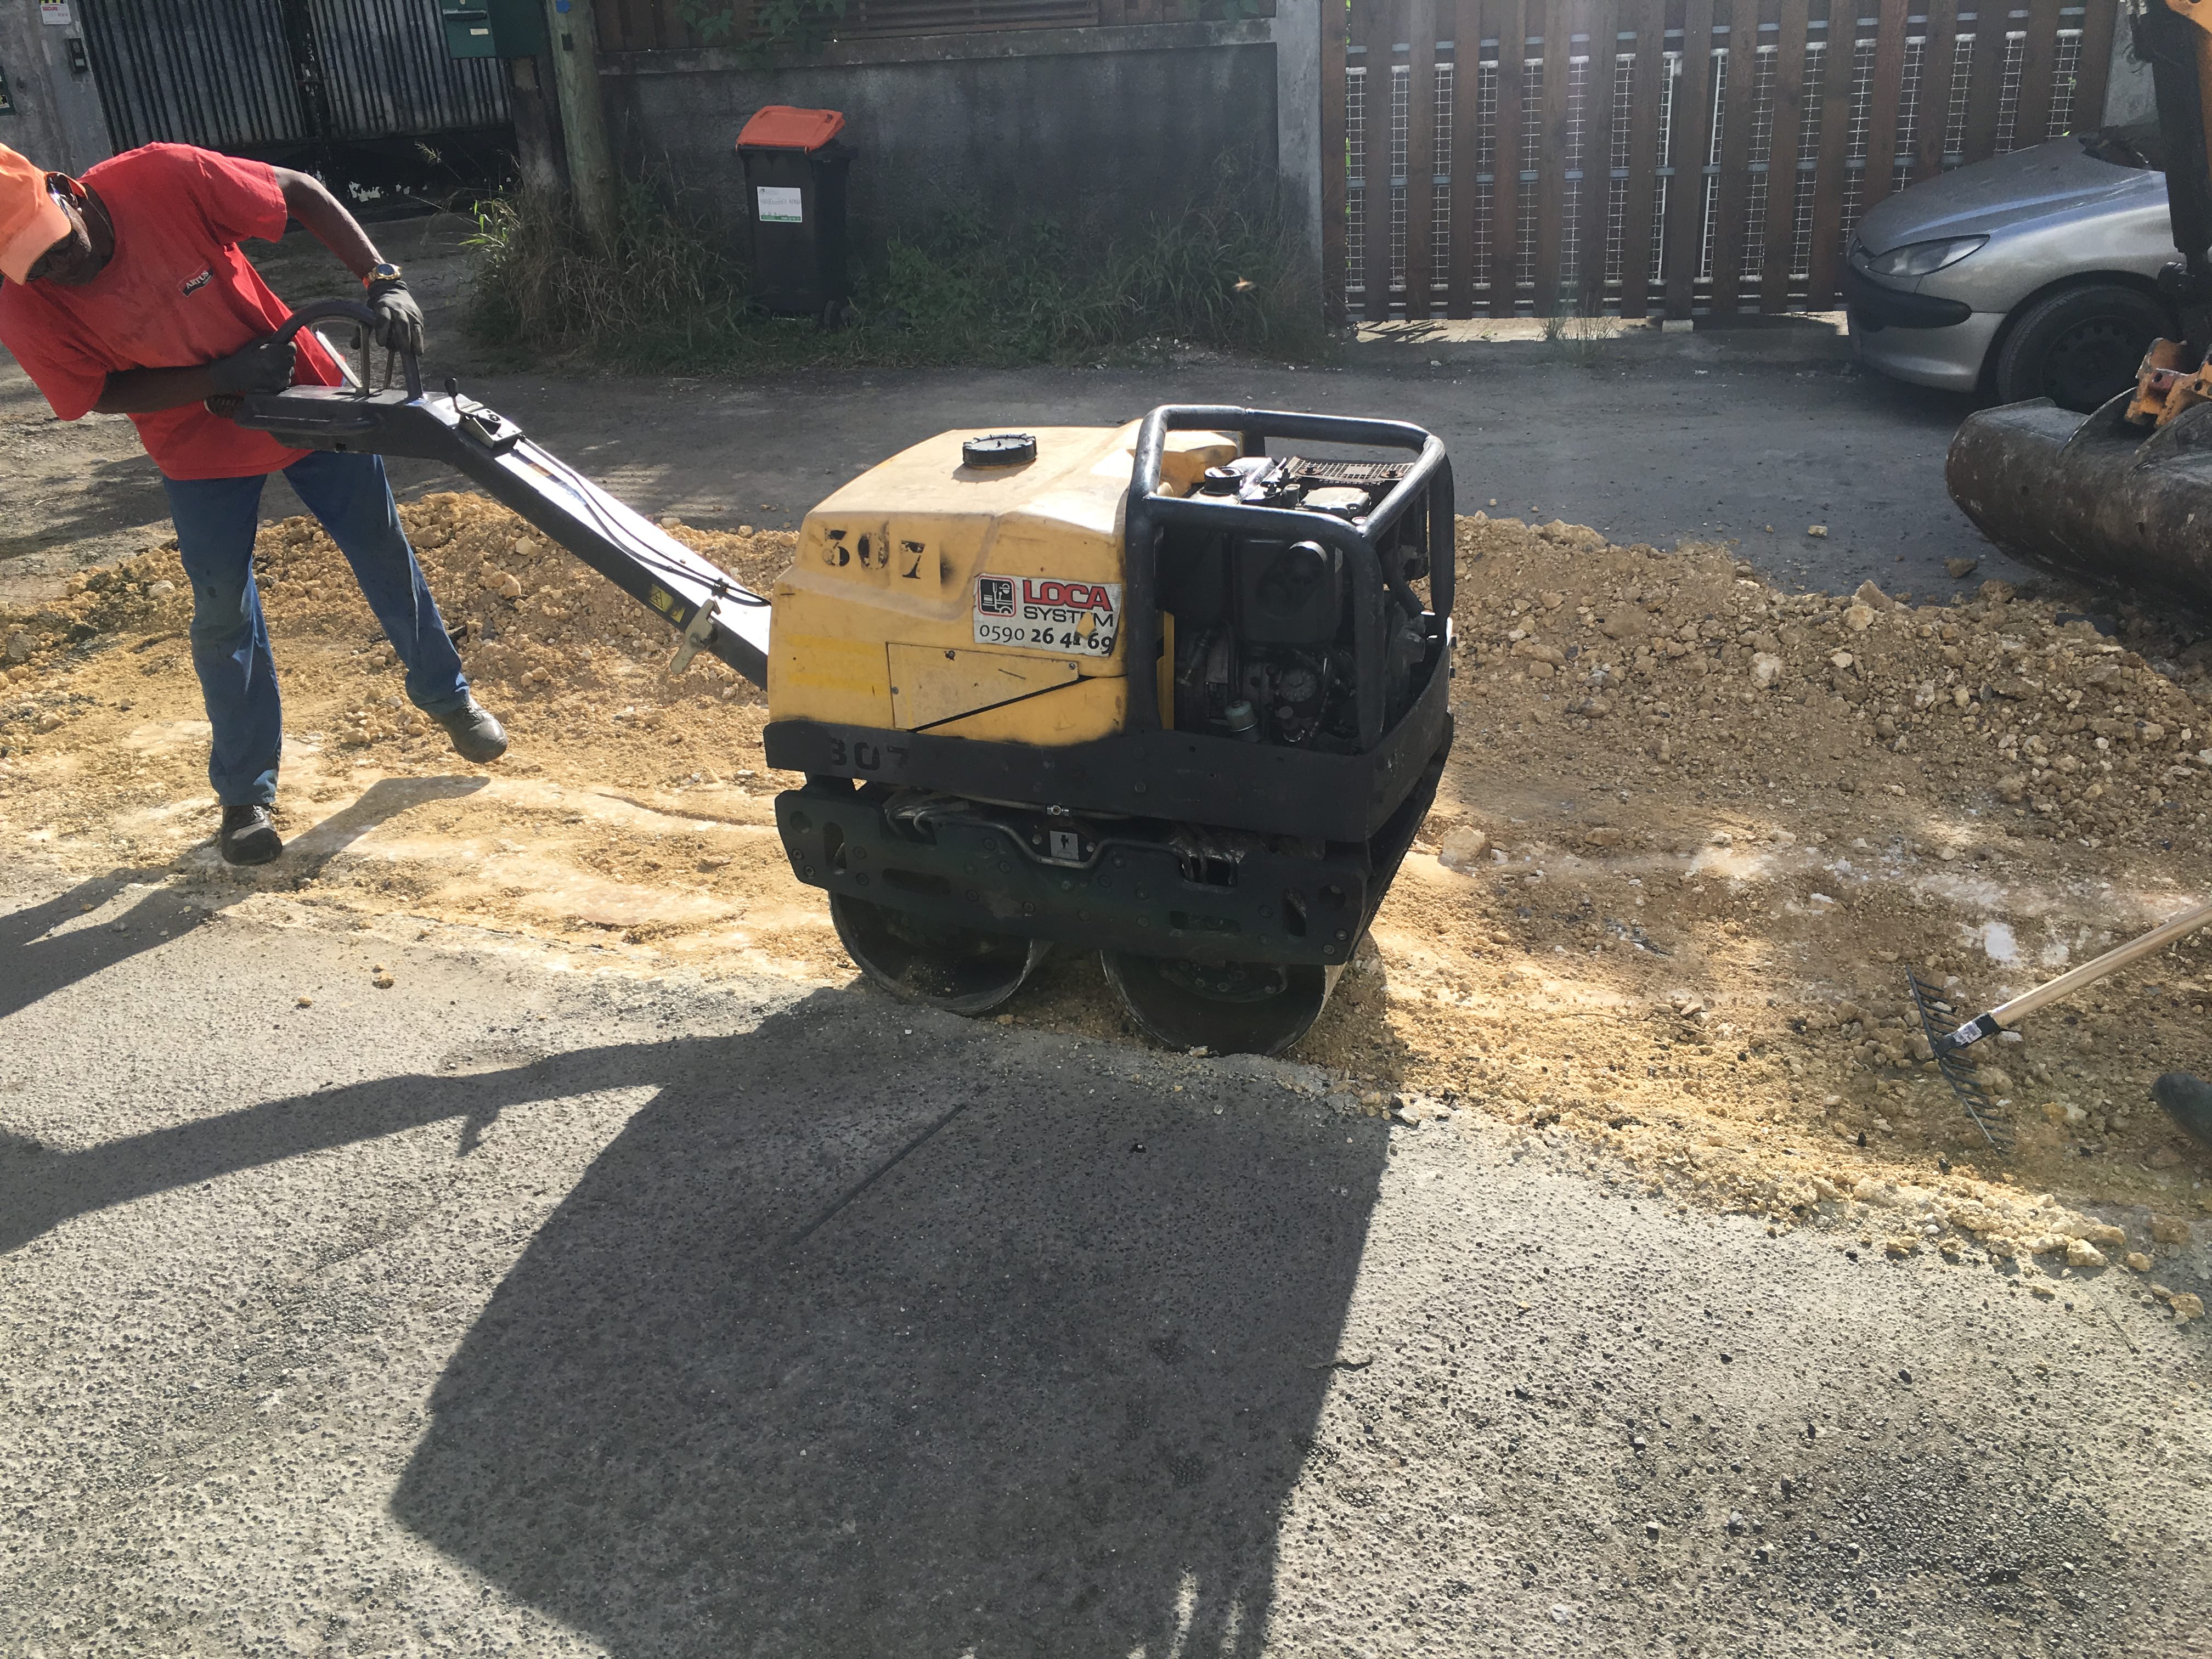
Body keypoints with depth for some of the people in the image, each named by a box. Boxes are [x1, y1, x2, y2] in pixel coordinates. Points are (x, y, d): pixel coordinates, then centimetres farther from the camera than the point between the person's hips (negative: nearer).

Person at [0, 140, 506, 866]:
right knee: (223, 612, 2)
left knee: (383, 552, 13)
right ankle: (246, 794, 18)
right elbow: (101, 392, -12)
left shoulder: (161, 179, -28)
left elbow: (302, 193, -19)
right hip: (201, 449, 0)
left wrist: (382, 282, -31)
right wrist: (221, 379, -26)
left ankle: (446, 696, 37)